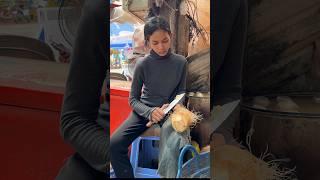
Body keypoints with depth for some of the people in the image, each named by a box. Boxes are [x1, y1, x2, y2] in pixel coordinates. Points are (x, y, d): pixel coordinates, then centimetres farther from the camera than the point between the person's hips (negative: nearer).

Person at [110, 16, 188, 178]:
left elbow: (180, 92, 5)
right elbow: (133, 100, -5)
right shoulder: (142, 64, -9)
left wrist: (167, 108, -16)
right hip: (144, 110, 0)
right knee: (114, 144, -22)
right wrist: (150, 112, -24)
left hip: (168, 111, 1)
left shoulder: (181, 62, -5)